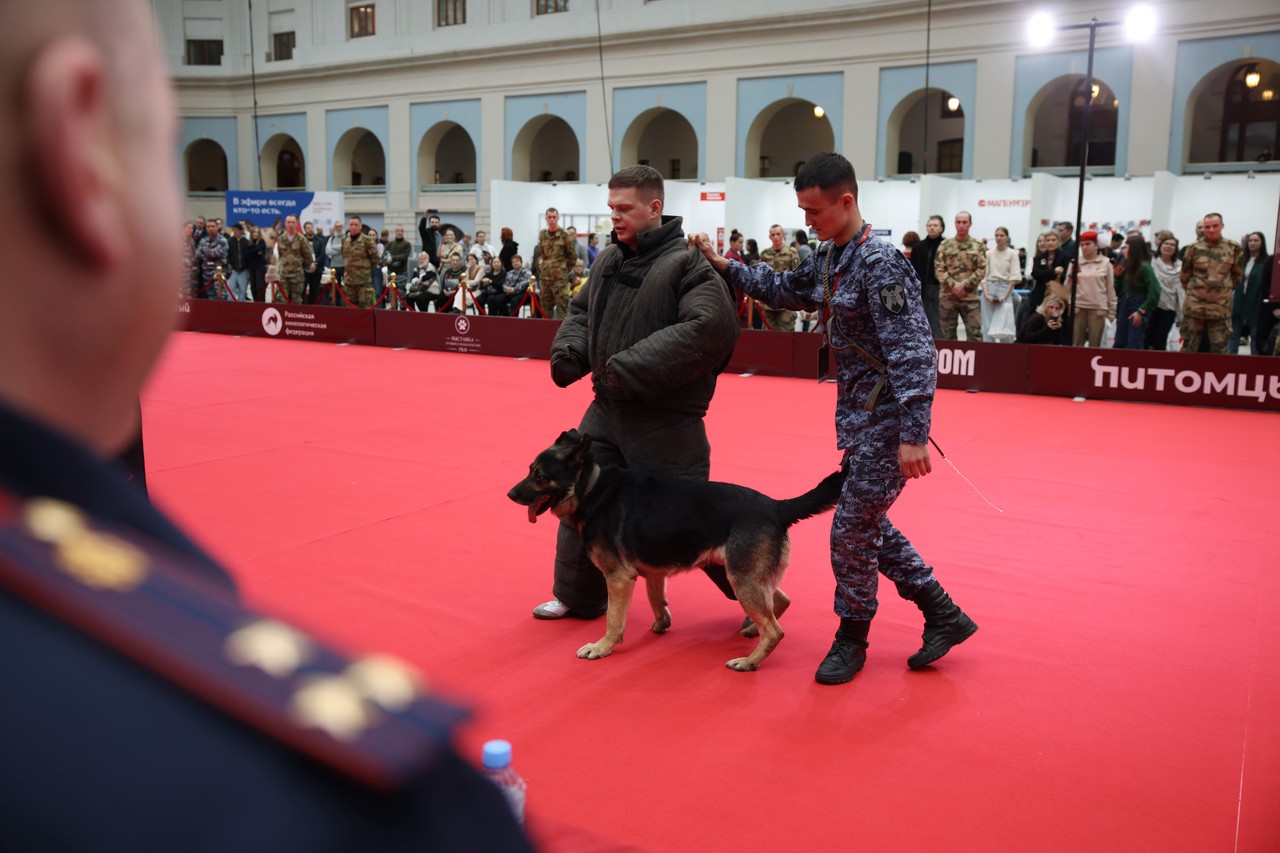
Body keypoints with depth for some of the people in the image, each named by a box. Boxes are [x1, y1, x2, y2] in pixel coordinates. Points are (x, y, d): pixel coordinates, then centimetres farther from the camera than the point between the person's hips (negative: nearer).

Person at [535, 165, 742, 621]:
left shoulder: (686, 265, -15)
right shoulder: (608, 260, 9)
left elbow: (709, 328, -29)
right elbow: (581, 311, 22)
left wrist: (635, 367, -29)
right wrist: (568, 348, 0)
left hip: (666, 420, -7)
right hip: (607, 408, 7)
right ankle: (578, 597, 33)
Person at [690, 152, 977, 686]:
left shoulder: (880, 263, -19)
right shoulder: (828, 258, 7)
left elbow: (912, 352, -23)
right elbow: (786, 289, 25)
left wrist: (913, 435, -26)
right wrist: (724, 268, 14)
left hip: (886, 420, -9)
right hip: (857, 415, 9)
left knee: (852, 527, -1)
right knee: (867, 523, 15)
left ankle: (851, 640, 20)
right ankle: (944, 616, 28)